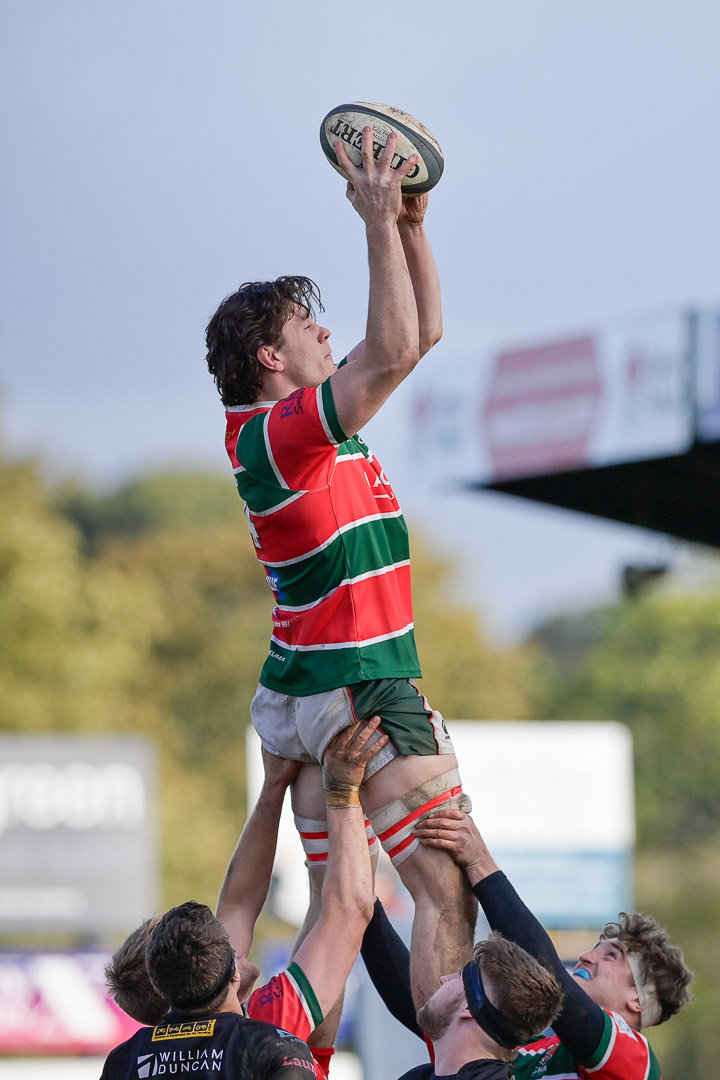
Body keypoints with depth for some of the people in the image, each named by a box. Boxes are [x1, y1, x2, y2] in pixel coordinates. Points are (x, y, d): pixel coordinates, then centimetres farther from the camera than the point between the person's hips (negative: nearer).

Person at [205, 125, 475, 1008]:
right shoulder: (275, 434, -13)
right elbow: (395, 351, -23)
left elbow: (421, 334, 21)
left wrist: (410, 223, 11)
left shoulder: (313, 419, 14)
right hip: (359, 685, -10)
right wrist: (378, 224, -19)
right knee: (448, 890, -12)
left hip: (302, 692, 10)